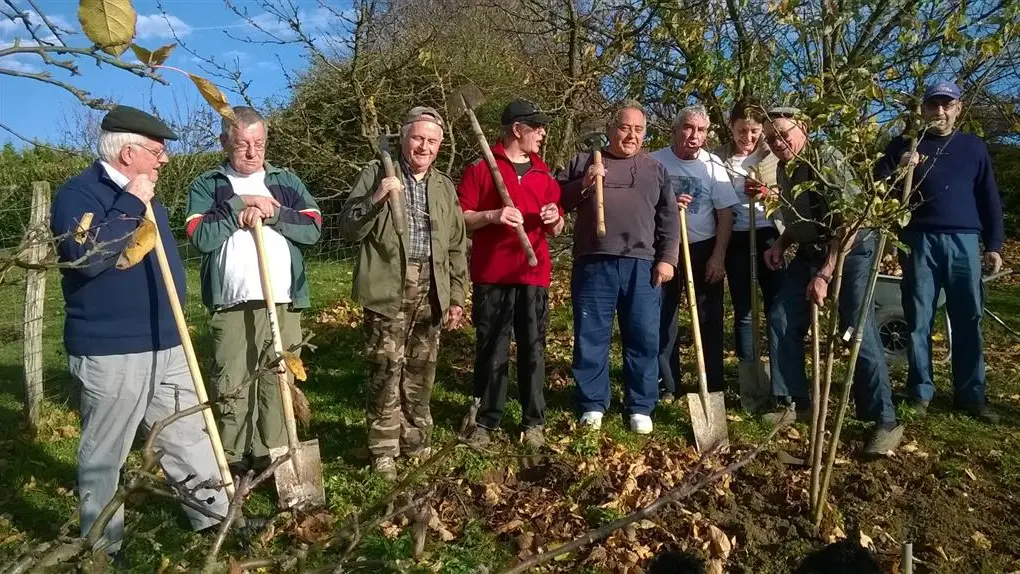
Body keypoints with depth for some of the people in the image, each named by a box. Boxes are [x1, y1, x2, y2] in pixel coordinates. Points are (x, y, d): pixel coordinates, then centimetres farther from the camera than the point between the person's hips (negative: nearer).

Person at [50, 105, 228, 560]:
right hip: (110, 353, -8)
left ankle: (214, 515, 27)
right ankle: (101, 548, 23)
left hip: (166, 345, 8)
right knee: (103, 455, 7)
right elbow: (86, 257, -28)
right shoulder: (78, 193, -11)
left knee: (190, 440, 15)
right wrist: (131, 205, -24)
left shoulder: (143, 196, 15)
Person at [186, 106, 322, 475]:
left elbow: (312, 228, 1)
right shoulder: (206, 185, 8)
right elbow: (200, 237, -8)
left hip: (283, 304, 2)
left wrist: (269, 214, -10)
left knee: (277, 383, 5)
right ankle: (233, 461, 14)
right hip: (231, 306, -1)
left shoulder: (287, 181, 14)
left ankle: (273, 458, 15)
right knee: (232, 386, 2)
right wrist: (241, 203, -10)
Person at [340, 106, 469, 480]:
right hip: (389, 289, -4)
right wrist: (376, 198, -18)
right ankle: (384, 450, 8)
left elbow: (457, 247, 17)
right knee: (387, 369, -4)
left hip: (430, 290, 4)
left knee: (421, 371, 9)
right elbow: (349, 228, -2)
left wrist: (457, 296, 12)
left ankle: (415, 442, 24)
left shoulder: (445, 187, 16)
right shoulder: (376, 174, 4)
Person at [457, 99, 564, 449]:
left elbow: (555, 231, 19)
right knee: (491, 352, 3)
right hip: (492, 277, -4)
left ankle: (534, 422, 16)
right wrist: (492, 215, -19)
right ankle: (485, 421, 15)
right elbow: (459, 219, -4)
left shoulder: (544, 173, 15)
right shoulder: (481, 167, 0)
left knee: (533, 351, 6)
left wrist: (555, 219, -3)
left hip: (534, 276, 4)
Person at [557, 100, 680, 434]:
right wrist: (583, 184, -8)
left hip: (642, 265, 1)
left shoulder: (655, 169, 17)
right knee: (591, 337, 3)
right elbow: (556, 201, 7)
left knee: (644, 339, 4)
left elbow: (669, 218, 12)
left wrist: (667, 258, 1)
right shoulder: (583, 162, 12)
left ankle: (640, 407, 17)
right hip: (593, 263, -1)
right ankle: (593, 405, 16)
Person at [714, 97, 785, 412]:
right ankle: (753, 392, 14)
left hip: (770, 237, 0)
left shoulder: (774, 155, 5)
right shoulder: (718, 158, 3)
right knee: (743, 312, 4)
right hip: (737, 240, 0)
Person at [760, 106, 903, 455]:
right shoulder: (784, 169, 6)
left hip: (852, 249, -8)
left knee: (858, 331, -13)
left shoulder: (826, 159, -19)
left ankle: (885, 421, -3)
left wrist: (824, 274, -26)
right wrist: (780, 246, 3)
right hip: (811, 251, 8)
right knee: (781, 318, 1)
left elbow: (849, 222, -25)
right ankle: (794, 403, 12)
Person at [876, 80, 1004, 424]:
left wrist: (994, 245, 9)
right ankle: (920, 393, 10)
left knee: (968, 320, 3)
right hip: (919, 241, -1)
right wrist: (900, 172, -16)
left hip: (964, 241, 2)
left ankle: (971, 396, 11)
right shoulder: (903, 145, 8)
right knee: (919, 321, 1)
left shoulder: (974, 147, 14)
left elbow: (989, 199, 14)